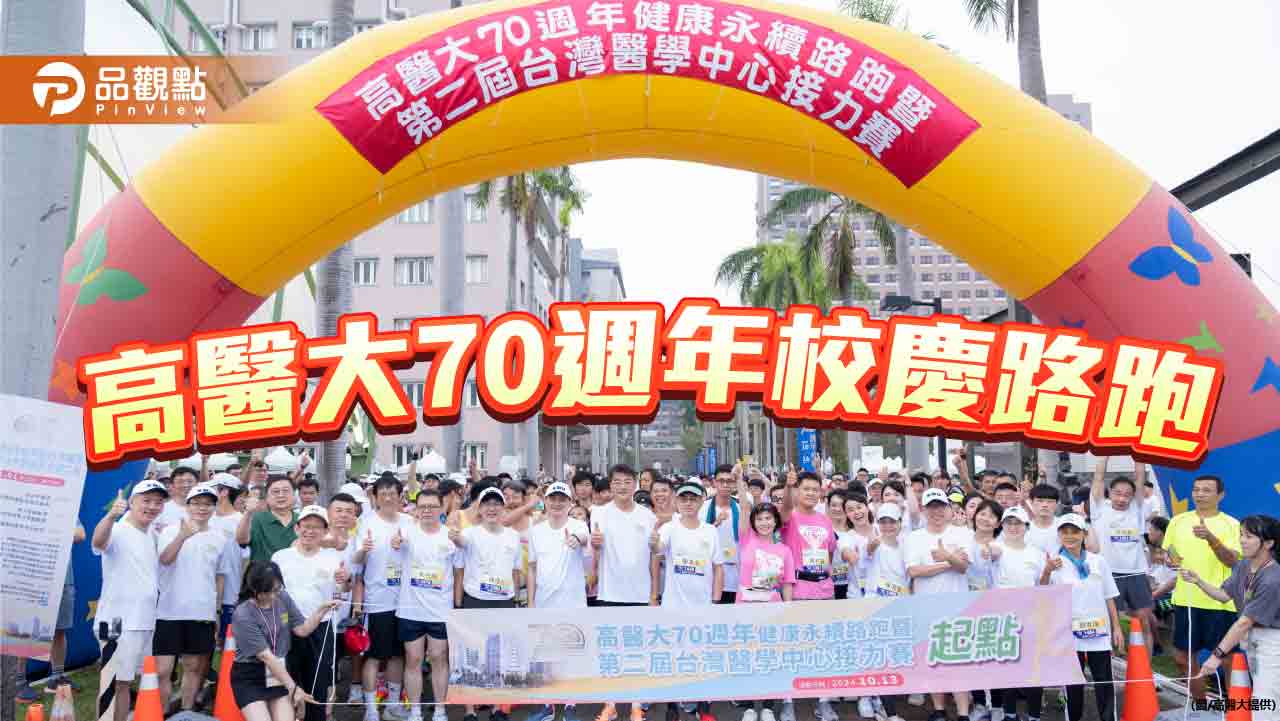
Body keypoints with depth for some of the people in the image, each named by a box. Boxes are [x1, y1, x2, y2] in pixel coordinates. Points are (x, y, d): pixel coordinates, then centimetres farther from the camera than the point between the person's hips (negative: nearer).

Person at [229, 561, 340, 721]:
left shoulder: (283, 598, -3)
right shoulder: (243, 616, -20)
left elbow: (302, 630, 5)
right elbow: (266, 656, -20)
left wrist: (322, 609, -10)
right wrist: (293, 687, -20)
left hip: (279, 673, 5)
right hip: (249, 678, -5)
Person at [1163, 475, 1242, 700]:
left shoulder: (1231, 524, -4)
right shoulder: (1178, 521, 7)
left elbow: (1233, 561, -16)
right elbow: (1167, 554, 16)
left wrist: (1211, 538, -30)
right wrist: (1171, 558, -7)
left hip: (1219, 601, -4)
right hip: (1185, 599, 4)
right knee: (1185, 655, 11)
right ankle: (1199, 703, 28)